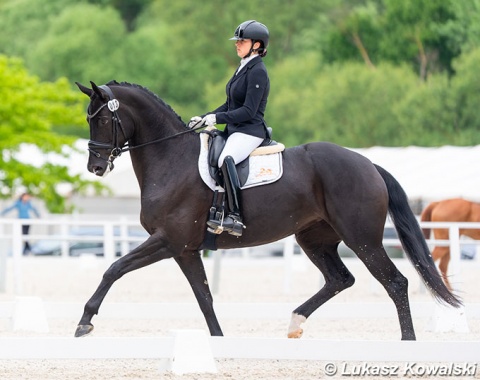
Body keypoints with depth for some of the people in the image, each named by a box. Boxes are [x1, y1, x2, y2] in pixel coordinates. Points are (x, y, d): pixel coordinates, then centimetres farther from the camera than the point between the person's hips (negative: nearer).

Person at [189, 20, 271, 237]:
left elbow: (248, 111, -19)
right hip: (234, 130, 11)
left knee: (225, 159, -37)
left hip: (250, 132, -11)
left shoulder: (257, 72, -13)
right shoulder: (243, 68, 17)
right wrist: (204, 118, 11)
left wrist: (218, 118, -23)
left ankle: (235, 217, -43)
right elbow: (230, 105, 22)